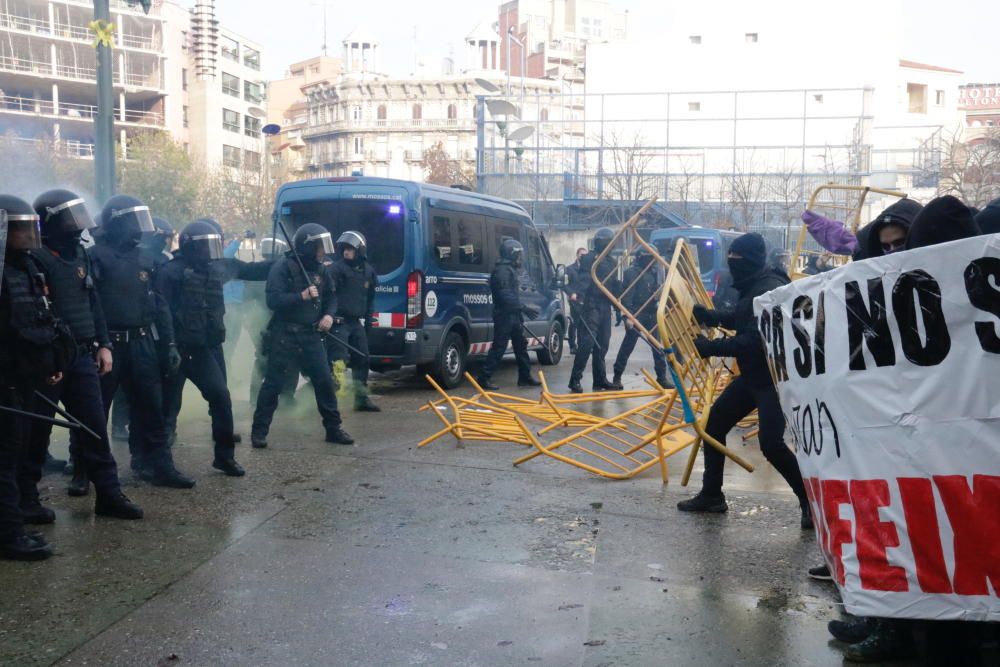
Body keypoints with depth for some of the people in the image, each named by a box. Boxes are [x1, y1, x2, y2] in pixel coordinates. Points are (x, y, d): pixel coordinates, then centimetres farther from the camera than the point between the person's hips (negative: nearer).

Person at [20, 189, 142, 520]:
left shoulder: (79, 253, 12)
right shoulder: (34, 258, -12)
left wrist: (103, 344, 12)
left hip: (82, 355, 7)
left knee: (95, 426, 8)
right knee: (37, 431, 4)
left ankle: (108, 494, 14)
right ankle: (25, 498, 18)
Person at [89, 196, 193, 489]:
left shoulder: (144, 259, 11)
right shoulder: (98, 257, -8)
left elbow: (159, 304, 13)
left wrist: (170, 344, 8)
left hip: (142, 343, 5)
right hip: (108, 344, -5)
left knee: (151, 406, 6)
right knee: (97, 409, 7)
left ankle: (159, 465, 13)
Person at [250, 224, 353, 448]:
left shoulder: (320, 269, 7)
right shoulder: (283, 267, -11)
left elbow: (331, 297, 14)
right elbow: (273, 300, -18)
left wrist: (329, 315, -5)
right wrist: (302, 296, -26)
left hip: (311, 334, 5)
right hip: (285, 334, -5)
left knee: (324, 381, 6)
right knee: (273, 383, 0)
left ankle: (333, 429, 17)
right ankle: (259, 431, 11)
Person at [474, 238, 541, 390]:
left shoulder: (509, 269, 17)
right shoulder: (502, 271, -16)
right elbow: (506, 297, -24)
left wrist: (522, 310, 20)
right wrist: (524, 308, -23)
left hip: (512, 316, 10)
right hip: (504, 315, -10)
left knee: (520, 345, 15)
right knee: (499, 347, -8)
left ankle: (525, 377, 24)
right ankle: (484, 378, -4)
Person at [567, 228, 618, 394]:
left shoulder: (611, 262, 20)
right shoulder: (589, 259, -4)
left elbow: (614, 286, 26)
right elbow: (583, 278, -20)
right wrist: (575, 293, -36)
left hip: (605, 307, 7)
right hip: (591, 306, -7)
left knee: (602, 345, 10)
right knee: (587, 343, -14)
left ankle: (600, 380, 17)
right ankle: (575, 380, -10)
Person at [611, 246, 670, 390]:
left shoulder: (653, 272, 13)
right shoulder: (631, 272, -8)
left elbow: (658, 292, 19)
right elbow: (626, 296, -14)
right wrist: (627, 316, -21)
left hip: (651, 315, 6)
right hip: (636, 315, -6)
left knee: (657, 346, 5)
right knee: (627, 347, -1)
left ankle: (662, 377, 12)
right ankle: (617, 377, 9)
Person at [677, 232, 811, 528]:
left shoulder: (769, 290, -23)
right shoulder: (752, 287, 9)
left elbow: (754, 340, -29)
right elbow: (741, 320, 25)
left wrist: (711, 347, -23)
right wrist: (709, 315, 9)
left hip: (774, 377, -10)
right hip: (752, 374, 10)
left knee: (771, 443, -18)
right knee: (714, 424, 12)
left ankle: (810, 500, 3)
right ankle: (711, 495, 23)